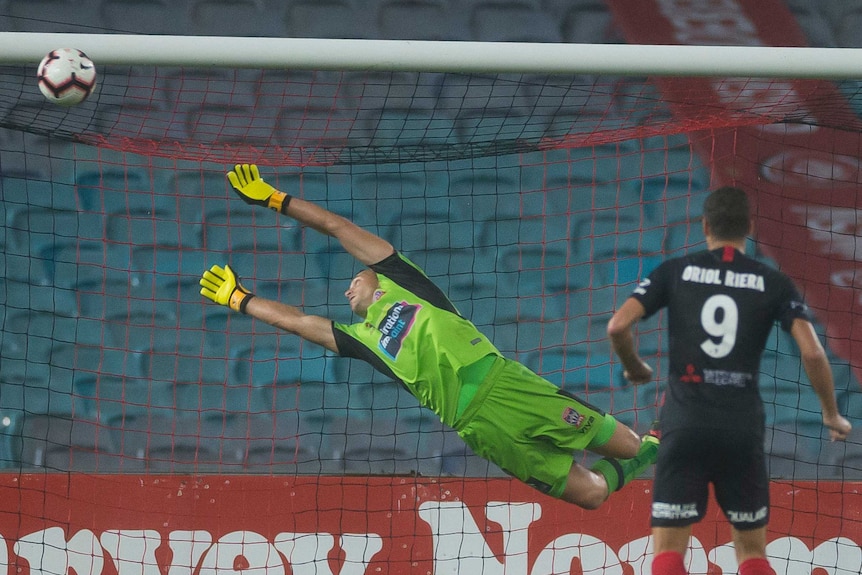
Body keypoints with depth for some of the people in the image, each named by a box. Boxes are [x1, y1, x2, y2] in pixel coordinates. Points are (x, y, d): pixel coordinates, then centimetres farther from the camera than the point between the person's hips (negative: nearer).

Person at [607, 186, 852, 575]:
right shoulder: (773, 284, 5)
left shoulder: (674, 272, 5)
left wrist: (634, 368, 16)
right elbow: (812, 352, -5)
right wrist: (832, 415, 10)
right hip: (743, 430, 1)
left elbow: (618, 326, -5)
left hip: (684, 425, -1)